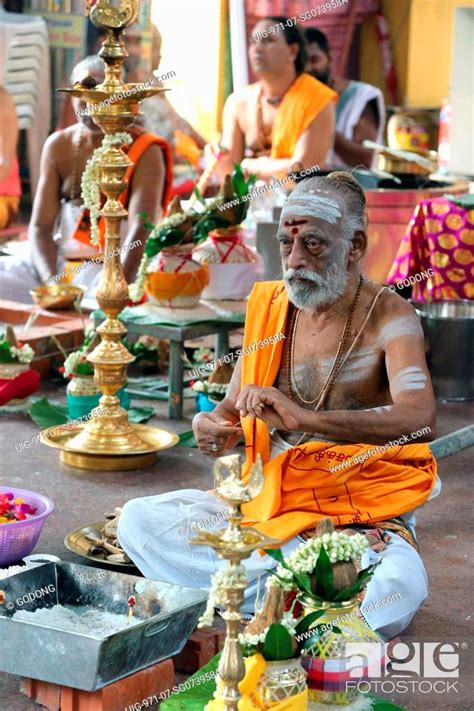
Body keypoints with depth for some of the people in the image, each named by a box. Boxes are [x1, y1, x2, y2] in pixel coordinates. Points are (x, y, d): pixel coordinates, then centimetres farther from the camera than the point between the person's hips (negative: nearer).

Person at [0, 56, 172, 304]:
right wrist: (53, 283, -17)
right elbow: (40, 228, 2)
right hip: (56, 264, 5)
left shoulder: (145, 152, -7)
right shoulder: (58, 146, 7)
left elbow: (141, 230, -19)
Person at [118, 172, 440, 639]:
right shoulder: (269, 306, 6)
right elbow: (233, 410, 14)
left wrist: (304, 418, -40)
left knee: (397, 591, -37)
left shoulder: (387, 317, -10)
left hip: (363, 517, -5)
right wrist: (214, 428, -13)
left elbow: (420, 420, -28)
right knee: (138, 520, -13)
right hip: (268, 504, 6)